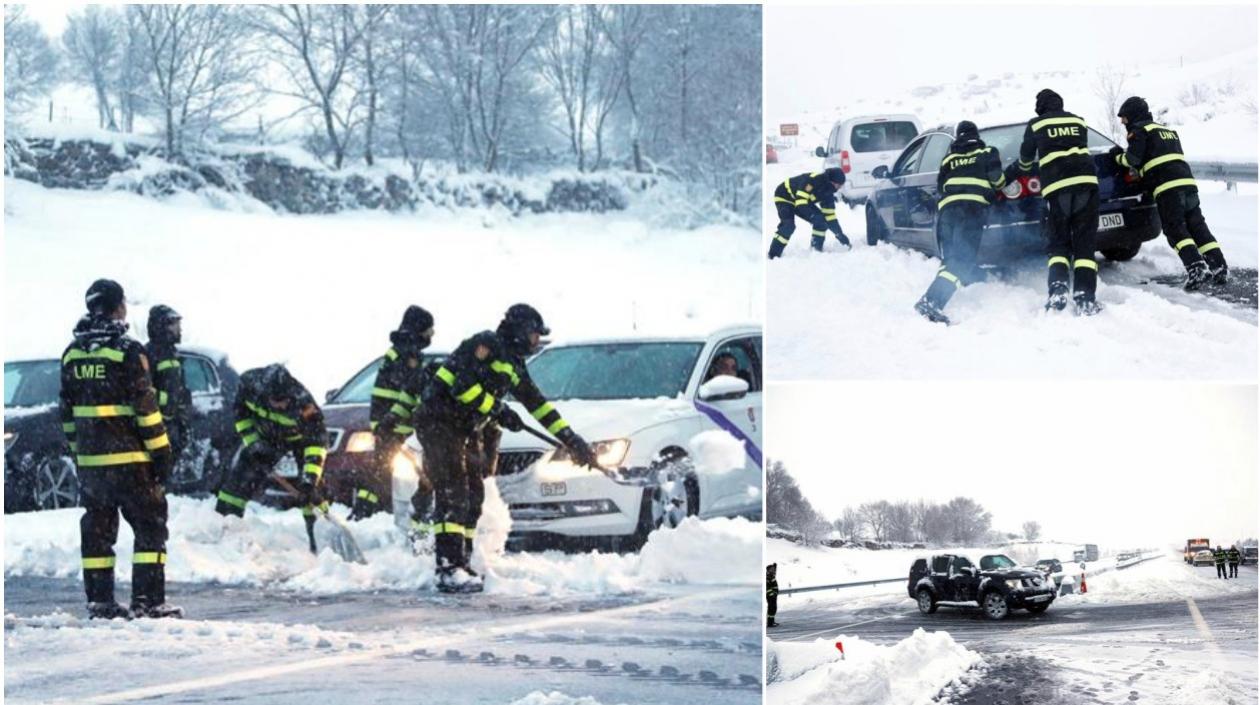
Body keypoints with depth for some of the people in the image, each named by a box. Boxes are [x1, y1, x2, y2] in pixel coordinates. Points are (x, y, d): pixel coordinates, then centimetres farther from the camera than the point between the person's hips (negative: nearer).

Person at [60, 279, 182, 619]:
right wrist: (161, 452, -8)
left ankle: (99, 602, 12)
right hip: (128, 458, -6)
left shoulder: (72, 354, 9)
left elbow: (67, 411, 14)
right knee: (150, 525, 0)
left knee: (97, 528, 11)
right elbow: (146, 408, -13)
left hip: (88, 460, 6)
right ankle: (147, 601, -4)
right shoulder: (127, 351, -12)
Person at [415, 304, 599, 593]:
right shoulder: (486, 344, -11)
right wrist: (498, 411, -15)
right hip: (439, 423, -10)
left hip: (467, 430, 10)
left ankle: (462, 565, 15)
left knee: (473, 497, 9)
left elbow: (538, 404, 22)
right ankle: (449, 569, -20)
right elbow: (462, 386, -22)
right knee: (452, 495, -15)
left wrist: (570, 438, 18)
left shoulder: (513, 365, 17)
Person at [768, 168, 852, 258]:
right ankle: (773, 255, -20)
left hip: (802, 201, 8)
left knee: (821, 220, -5)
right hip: (784, 197, -8)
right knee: (788, 225, -27)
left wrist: (840, 235, -6)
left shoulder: (828, 191, -8)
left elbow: (830, 215, -2)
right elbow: (800, 203, -38)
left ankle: (816, 248, 6)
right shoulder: (814, 180, -34)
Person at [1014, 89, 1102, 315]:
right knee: (1084, 244, 1)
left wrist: (1019, 168, 48)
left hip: (1056, 187, -1)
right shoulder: (1078, 121, 17)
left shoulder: (1036, 125, 11)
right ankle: (1084, 299, -12)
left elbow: (1026, 157, 25)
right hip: (1086, 182, 1)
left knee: (1058, 243, 9)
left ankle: (1057, 290, -14)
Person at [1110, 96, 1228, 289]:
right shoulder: (1168, 130, 30)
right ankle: (1219, 268, 1)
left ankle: (1196, 268, -24)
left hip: (1168, 187, -7)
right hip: (1188, 182, 7)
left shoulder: (1139, 130, 5)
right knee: (1197, 227, 8)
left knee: (1175, 230, -9)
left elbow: (1133, 159, -5)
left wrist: (1118, 156, 15)